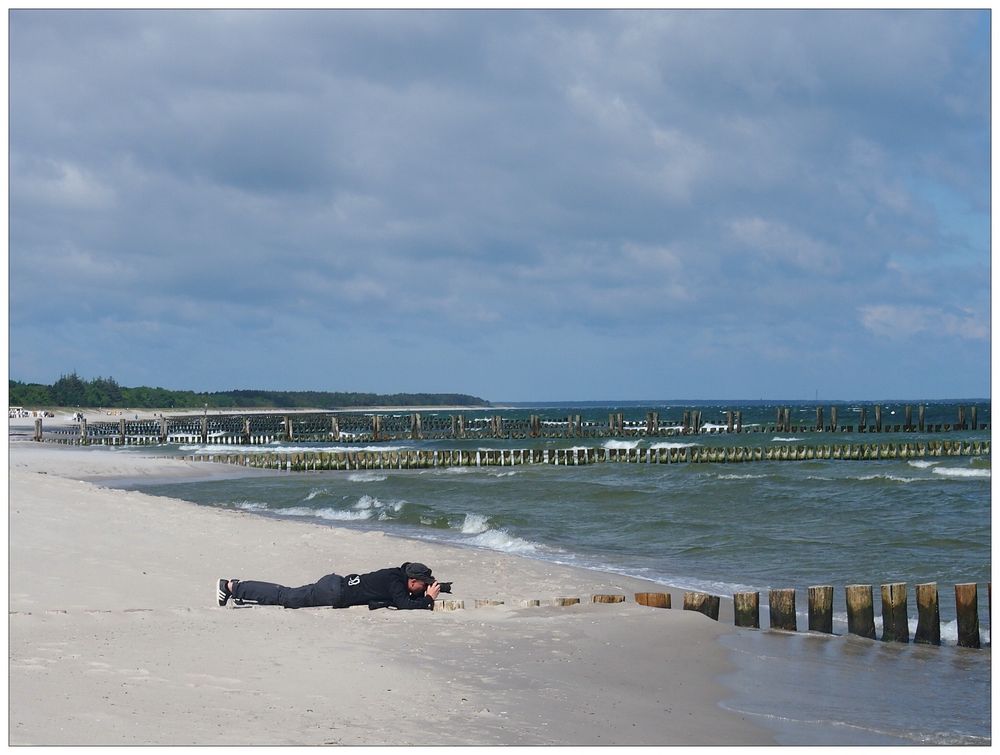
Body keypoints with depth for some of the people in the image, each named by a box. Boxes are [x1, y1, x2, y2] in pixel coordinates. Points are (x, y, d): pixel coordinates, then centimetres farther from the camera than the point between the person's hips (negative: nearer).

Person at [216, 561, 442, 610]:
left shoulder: (399, 575, 12)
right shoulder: (396, 583, -14)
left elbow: (408, 596, 27)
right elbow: (404, 604, -27)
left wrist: (426, 593, 10)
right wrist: (429, 599, -14)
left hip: (335, 583, 8)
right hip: (334, 593, -8)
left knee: (287, 595, 13)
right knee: (286, 597, -5)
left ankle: (237, 587, 15)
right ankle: (231, 586, -3)